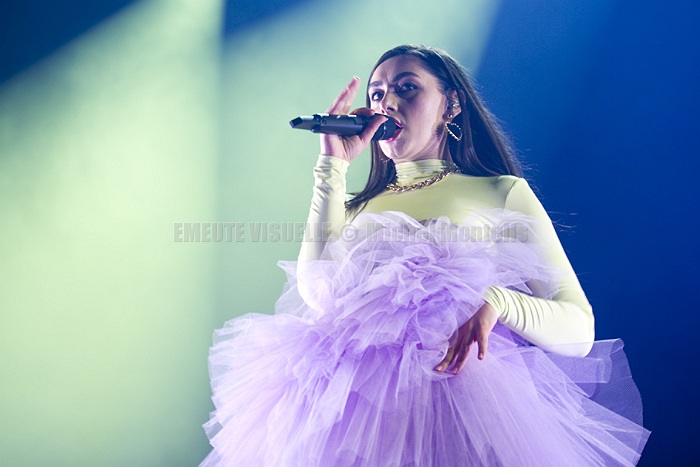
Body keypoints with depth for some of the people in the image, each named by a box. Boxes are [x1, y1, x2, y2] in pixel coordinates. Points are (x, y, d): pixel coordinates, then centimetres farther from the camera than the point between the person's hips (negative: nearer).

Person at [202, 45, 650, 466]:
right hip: (352, 393, 3)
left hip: (457, 387, -2)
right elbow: (316, 291, -4)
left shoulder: (503, 192, 5)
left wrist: (495, 300, -21)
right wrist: (334, 165, 1)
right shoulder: (360, 207, 16)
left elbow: (578, 330, 0)